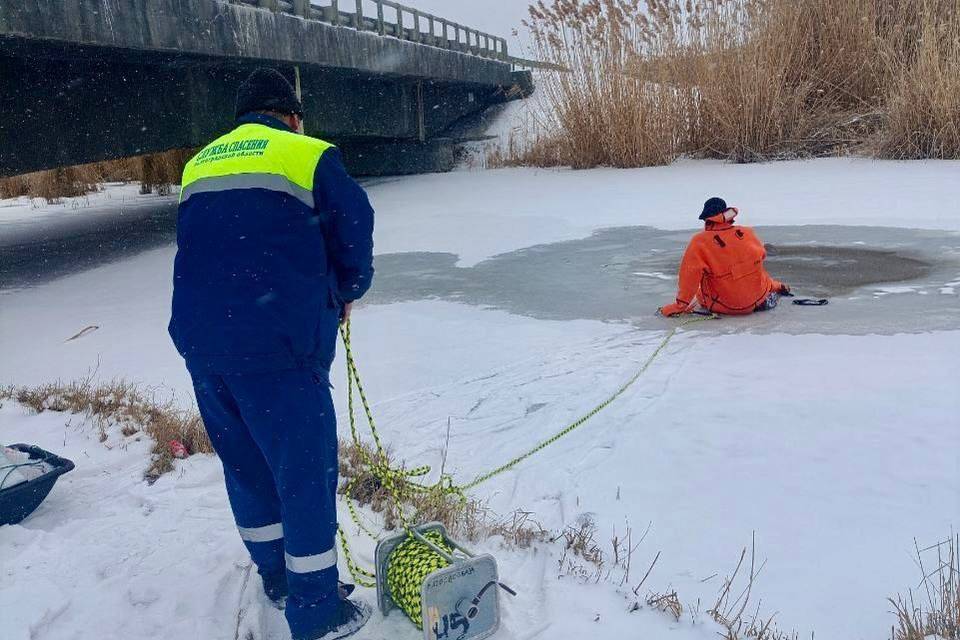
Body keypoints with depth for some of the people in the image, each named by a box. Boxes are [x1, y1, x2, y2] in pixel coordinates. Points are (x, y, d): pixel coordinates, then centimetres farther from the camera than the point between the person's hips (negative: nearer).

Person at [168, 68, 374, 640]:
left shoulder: (200, 164, 18)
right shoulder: (309, 156, 0)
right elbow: (355, 237, 0)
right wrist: (345, 295, 18)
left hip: (200, 339, 7)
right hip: (279, 341, -6)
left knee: (246, 463, 20)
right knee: (305, 470, 4)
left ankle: (278, 577, 37)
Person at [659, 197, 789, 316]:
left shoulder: (700, 242, -14)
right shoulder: (748, 233, -2)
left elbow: (690, 275, -20)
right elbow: (762, 255, 16)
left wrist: (680, 306, -15)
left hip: (725, 307, -4)